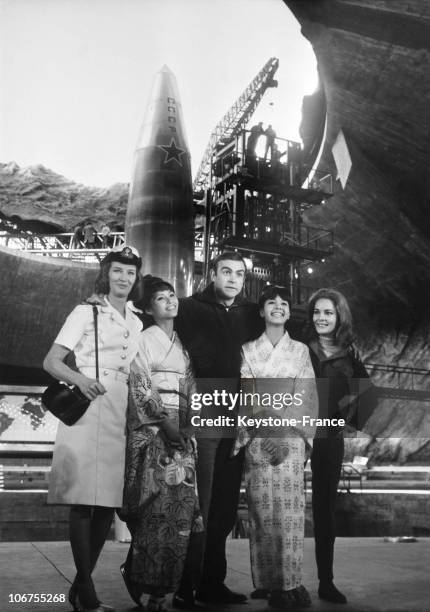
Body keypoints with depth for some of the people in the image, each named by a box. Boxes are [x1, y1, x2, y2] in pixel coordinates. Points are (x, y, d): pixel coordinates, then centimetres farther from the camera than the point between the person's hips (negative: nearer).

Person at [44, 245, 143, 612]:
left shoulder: (136, 322, 18)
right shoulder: (86, 312, 2)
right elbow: (51, 362, -3)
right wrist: (80, 380, -21)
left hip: (122, 413, 6)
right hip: (89, 408, -5)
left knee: (109, 501, 4)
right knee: (84, 499, -7)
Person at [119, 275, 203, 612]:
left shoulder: (183, 344, 19)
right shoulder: (145, 340, 2)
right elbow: (139, 387, -6)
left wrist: (188, 426, 5)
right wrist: (163, 422, -15)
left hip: (182, 432, 6)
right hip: (153, 432, -6)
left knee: (184, 506, 1)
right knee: (158, 508, -9)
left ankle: (174, 584, 11)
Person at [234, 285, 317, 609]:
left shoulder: (301, 351, 11)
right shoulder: (248, 351, 10)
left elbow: (309, 400, 5)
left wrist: (288, 435, -8)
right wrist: (266, 430, -10)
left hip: (291, 439, 0)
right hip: (258, 440, 0)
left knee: (290, 511, -6)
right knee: (263, 511, -3)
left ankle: (290, 582, 1)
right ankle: (268, 583, 5)